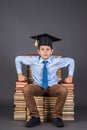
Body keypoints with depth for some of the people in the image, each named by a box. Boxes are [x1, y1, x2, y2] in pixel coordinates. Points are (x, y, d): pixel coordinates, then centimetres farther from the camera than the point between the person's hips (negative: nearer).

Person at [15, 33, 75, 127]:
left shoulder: (56, 61, -4)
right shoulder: (33, 60, -4)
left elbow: (71, 61, 14)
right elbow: (18, 59, 11)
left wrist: (70, 76, 10)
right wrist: (20, 74, 9)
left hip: (52, 87, 0)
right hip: (38, 87, 0)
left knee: (63, 90, -34)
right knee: (26, 89, -33)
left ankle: (56, 117, -16)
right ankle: (35, 117, -21)